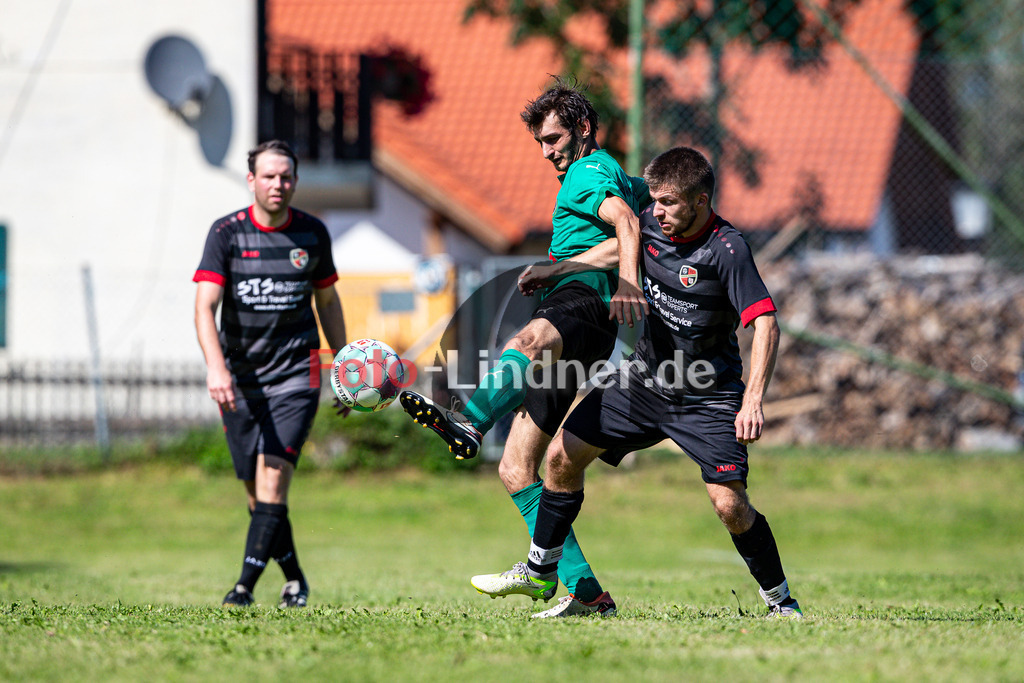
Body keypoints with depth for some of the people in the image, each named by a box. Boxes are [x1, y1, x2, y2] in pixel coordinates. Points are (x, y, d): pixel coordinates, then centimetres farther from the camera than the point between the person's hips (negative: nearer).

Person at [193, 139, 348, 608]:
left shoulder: (312, 234, 2)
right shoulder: (226, 233, -4)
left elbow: (327, 301, 16)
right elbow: (205, 305, -13)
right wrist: (216, 368, -27)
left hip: (295, 374, -1)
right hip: (240, 377, 1)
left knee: (273, 476, -15)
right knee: (256, 490, 5)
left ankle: (245, 585, -18)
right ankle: (293, 578, 23)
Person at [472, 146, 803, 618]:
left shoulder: (727, 250, -23)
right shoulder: (650, 226, -5)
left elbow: (765, 324, -28)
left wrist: (753, 401, -37)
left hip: (708, 397, -6)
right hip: (644, 380, 6)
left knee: (730, 504, -16)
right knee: (563, 454, 5)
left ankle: (780, 601, 3)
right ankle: (540, 573, 20)